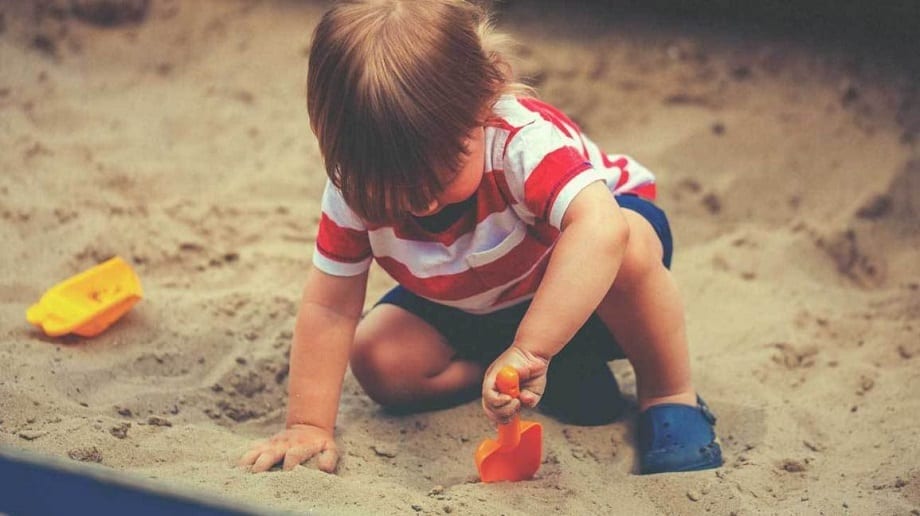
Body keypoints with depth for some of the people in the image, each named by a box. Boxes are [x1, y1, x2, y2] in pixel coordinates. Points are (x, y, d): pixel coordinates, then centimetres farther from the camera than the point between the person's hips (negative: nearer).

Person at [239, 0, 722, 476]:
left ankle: (670, 396, -15)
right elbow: (329, 307, -19)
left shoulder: (525, 139, -40)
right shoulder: (357, 183, -25)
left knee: (629, 244, -38)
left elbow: (600, 227, -57)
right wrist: (307, 425, -24)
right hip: (470, 311, 6)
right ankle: (567, 371, -7)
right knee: (377, 359, -17)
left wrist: (529, 349, -64)